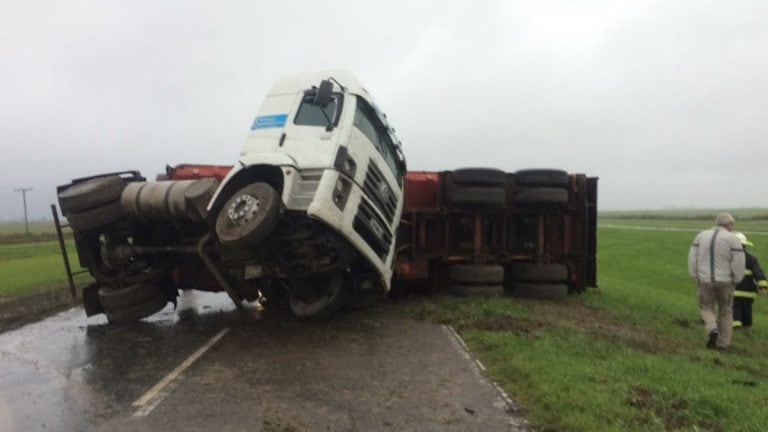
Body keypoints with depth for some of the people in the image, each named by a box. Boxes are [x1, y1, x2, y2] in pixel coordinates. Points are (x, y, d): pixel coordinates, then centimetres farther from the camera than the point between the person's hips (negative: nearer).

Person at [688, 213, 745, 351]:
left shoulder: (702, 235, 2)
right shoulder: (732, 238, -8)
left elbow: (692, 257, 0)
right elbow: (739, 262, -12)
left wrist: (695, 277, 5)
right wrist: (736, 280, 1)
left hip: (705, 281, 1)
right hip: (725, 281, -1)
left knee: (706, 307, 18)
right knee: (725, 312, 15)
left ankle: (712, 330, -9)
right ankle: (722, 344, 17)